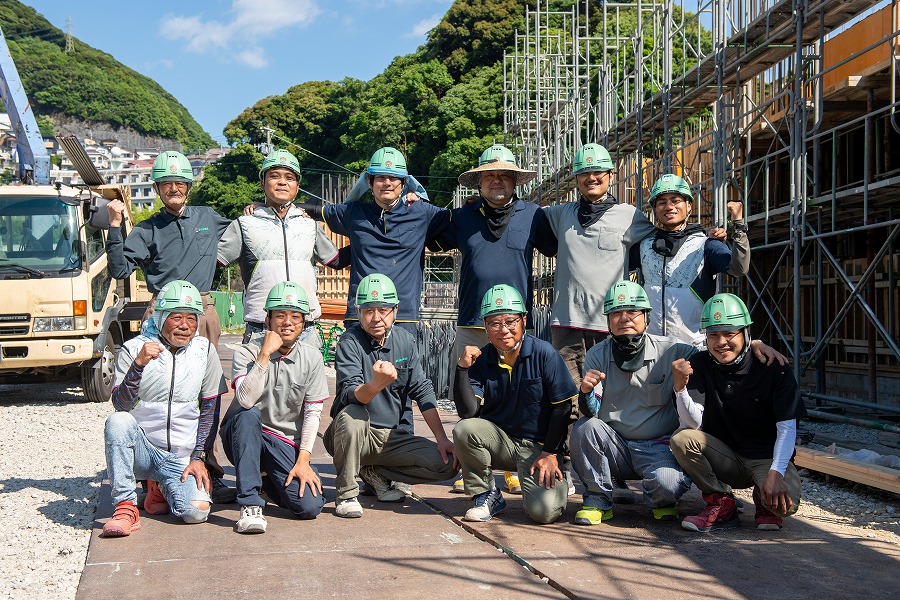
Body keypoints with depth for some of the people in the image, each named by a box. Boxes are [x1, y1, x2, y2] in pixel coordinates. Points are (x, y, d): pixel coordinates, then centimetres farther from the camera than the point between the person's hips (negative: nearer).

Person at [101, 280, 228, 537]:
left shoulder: (204, 350, 3)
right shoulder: (133, 348, -4)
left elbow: (210, 410, 7)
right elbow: (120, 405, -17)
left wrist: (198, 457, -1)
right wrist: (139, 364, -30)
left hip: (182, 458, 2)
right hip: (142, 450, -2)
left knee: (196, 511, -23)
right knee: (118, 421, -33)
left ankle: (162, 488, 13)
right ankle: (125, 507, -24)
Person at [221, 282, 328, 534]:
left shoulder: (311, 357, -1)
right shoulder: (247, 352, -9)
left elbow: (312, 413, -2)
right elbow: (246, 400, -27)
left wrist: (303, 460, -12)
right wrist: (265, 354, -28)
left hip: (285, 443, 2)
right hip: (244, 437, -2)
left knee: (309, 506, -18)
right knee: (248, 415, -36)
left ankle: (266, 480, 16)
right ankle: (250, 504, -30)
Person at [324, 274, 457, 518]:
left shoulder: (405, 340, 4)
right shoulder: (350, 342, -11)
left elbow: (423, 391, 5)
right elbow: (351, 395, -26)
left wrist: (442, 438, -3)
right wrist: (377, 384, -48)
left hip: (394, 437, 4)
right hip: (356, 434, -4)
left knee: (447, 464, -14)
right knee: (351, 415, -37)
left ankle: (377, 474, 9)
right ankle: (346, 493, -17)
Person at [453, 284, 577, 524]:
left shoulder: (544, 354, -10)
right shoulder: (480, 360, -3)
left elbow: (562, 406, -6)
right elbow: (468, 412, -13)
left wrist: (550, 453, -10)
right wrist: (462, 368, -23)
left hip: (539, 445, -3)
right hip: (499, 440, 3)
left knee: (545, 511, -24)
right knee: (464, 430, -28)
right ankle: (486, 495, -5)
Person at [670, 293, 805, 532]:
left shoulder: (773, 369, -12)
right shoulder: (700, 365, -5)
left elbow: (787, 428, -14)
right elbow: (694, 424, -13)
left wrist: (775, 473, -28)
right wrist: (680, 387, -31)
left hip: (768, 458, -2)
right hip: (725, 461, 3)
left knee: (785, 503, -32)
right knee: (681, 439, -25)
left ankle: (764, 500, 8)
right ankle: (721, 505, -5)